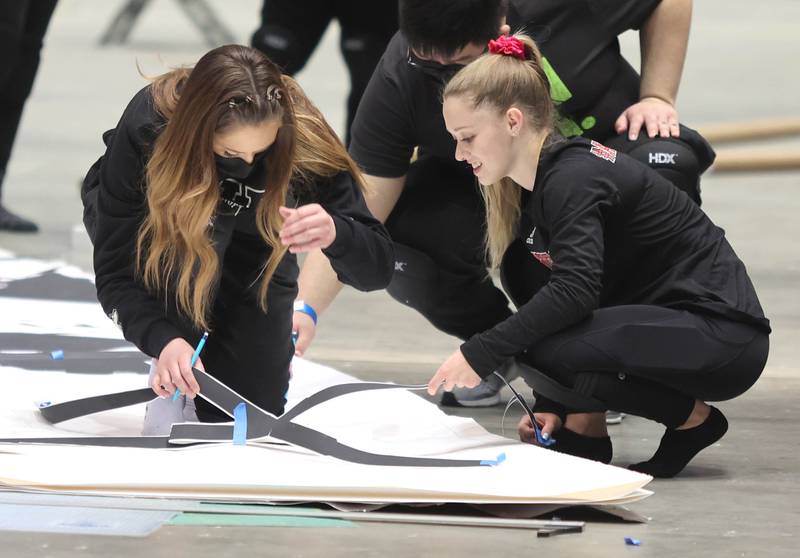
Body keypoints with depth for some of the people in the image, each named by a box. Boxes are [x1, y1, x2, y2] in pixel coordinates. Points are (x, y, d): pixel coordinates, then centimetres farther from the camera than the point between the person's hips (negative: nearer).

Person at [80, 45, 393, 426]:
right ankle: (172, 386, -17)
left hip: (248, 247, 2)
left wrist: (334, 233, -57)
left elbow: (375, 269, -34)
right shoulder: (145, 128, -41)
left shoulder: (301, 138, -36)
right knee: (185, 238, -38)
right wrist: (164, 342, -55)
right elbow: (114, 272, -36)